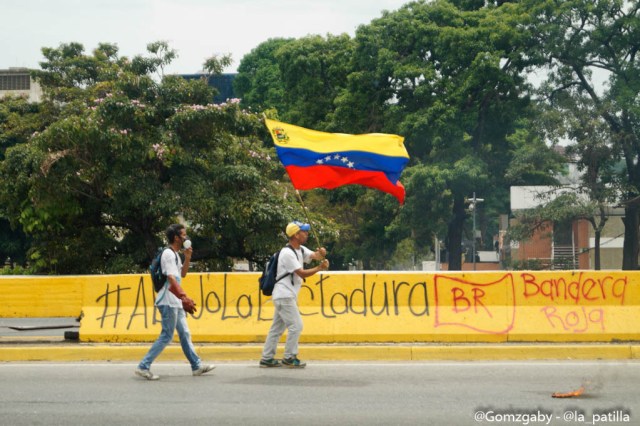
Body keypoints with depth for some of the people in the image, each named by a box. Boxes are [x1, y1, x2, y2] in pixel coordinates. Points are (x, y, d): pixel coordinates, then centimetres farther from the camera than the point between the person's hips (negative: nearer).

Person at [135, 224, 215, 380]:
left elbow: (182, 274, 24)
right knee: (166, 336, -8)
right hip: (168, 301, -10)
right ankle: (143, 366, -5)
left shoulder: (175, 254, 15)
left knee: (185, 334, 13)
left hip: (175, 302, 10)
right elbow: (171, 278, -25)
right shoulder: (168, 254, -15)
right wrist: (184, 297, -33)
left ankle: (197, 366, 19)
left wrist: (188, 257, 10)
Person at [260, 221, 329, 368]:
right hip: (285, 295, -10)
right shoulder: (287, 253, -17)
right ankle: (289, 358, -1)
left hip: (285, 296, 10)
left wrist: (321, 253, -20)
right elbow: (302, 273, -20)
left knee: (277, 327, 10)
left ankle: (267, 358, 14)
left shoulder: (301, 250, 13)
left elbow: (316, 256, 2)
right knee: (296, 326, -8)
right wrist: (320, 268, -17)